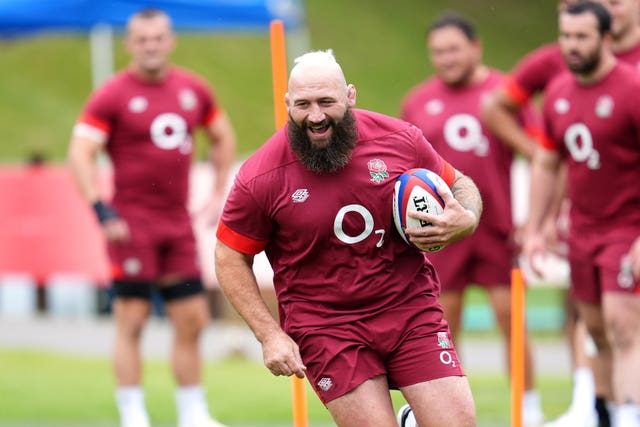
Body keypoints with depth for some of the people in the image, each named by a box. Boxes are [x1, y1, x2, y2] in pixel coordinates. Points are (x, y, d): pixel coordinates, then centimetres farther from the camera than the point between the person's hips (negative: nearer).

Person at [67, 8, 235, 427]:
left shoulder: (193, 89, 10)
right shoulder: (112, 95, -6)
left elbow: (223, 136, 25)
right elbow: (81, 152, -10)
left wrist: (220, 194, 16)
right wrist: (102, 211, -20)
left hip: (178, 222, 5)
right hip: (132, 223, -5)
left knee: (192, 321, 6)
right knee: (131, 321, -5)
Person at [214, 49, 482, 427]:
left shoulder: (400, 139, -6)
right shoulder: (261, 178, -11)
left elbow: (461, 185, 11)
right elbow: (230, 258, 0)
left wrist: (466, 221, -13)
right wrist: (270, 335, -7)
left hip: (411, 307, 2)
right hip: (324, 323, -2)